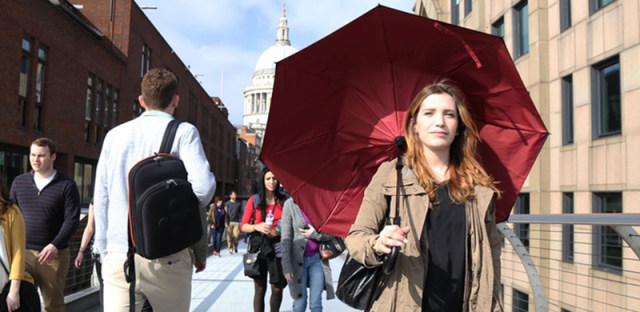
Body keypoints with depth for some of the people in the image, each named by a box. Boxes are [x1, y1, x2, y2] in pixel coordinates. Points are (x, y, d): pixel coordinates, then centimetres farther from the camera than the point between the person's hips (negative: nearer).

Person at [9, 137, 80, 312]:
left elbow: (72, 219, -7)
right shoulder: (19, 182, 12)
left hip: (54, 255, -3)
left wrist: (55, 245, -19)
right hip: (23, 252, 3)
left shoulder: (66, 185, 0)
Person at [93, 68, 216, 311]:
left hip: (119, 256, 3)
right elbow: (203, 186, -16)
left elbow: (100, 199, 12)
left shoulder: (114, 135, 11)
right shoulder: (183, 132, -2)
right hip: (168, 257, -2)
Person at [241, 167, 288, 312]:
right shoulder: (254, 200, 5)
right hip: (258, 246, -1)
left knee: (277, 287, 0)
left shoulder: (283, 200, 7)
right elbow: (244, 226, 6)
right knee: (260, 288, 1)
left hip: (277, 246, 1)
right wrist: (257, 227, -13)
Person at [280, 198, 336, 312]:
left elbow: (331, 234, 6)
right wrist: (287, 267, -11)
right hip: (298, 259, -2)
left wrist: (315, 234, -14)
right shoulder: (290, 204, -5)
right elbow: (286, 237, -7)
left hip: (317, 258, 2)